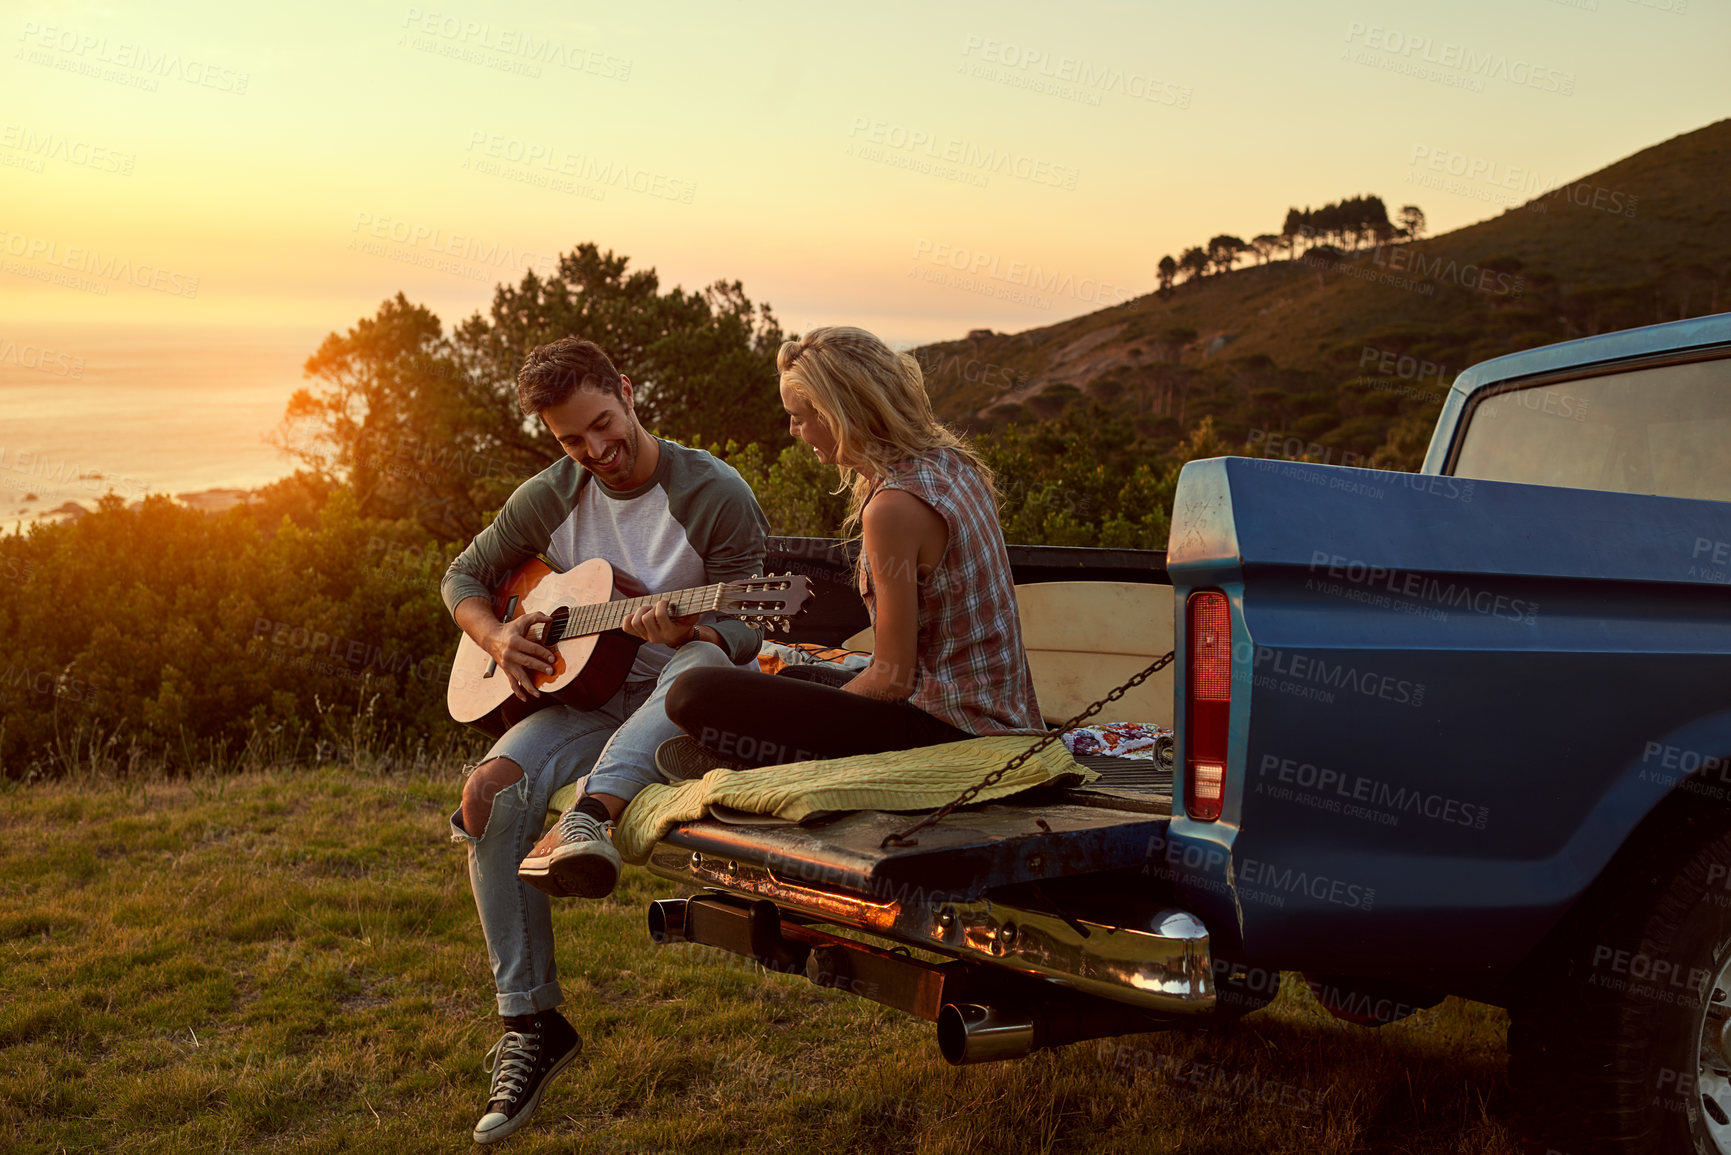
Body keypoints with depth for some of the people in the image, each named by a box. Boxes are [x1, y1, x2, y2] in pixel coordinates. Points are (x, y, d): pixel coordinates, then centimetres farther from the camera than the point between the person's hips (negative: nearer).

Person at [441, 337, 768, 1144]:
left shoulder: (715, 495, -9)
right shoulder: (548, 499, 5)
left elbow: (743, 631, -11)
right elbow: (464, 577, 16)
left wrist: (683, 631, -34)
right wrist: (496, 638, -5)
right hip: (586, 695, 3)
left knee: (704, 662, -39)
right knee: (491, 790, -25)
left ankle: (589, 817, -60)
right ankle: (530, 1023, -20)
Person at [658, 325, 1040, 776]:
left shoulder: (894, 506, -22)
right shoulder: (952, 462, 6)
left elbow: (893, 679, -16)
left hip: (945, 730, -10)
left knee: (694, 693, -19)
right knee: (795, 678, 35)